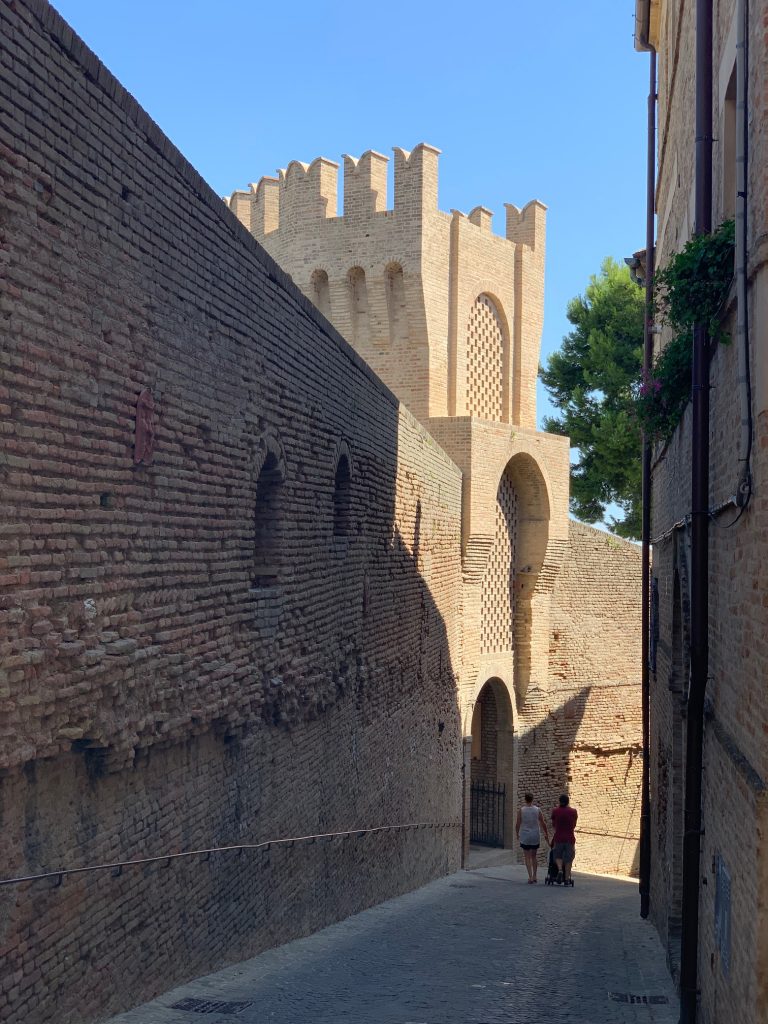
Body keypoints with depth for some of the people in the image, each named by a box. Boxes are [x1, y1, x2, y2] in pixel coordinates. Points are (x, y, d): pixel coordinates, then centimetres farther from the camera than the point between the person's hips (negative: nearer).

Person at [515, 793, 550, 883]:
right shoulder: (537, 810, -4)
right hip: (535, 836, 2)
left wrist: (517, 834, 13)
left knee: (527, 857, 5)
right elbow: (543, 824, -1)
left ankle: (530, 877, -5)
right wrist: (547, 835, 10)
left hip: (524, 837, -2)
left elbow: (517, 824, -4)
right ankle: (534, 876, 18)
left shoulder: (521, 810, -7)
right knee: (534, 856, 18)